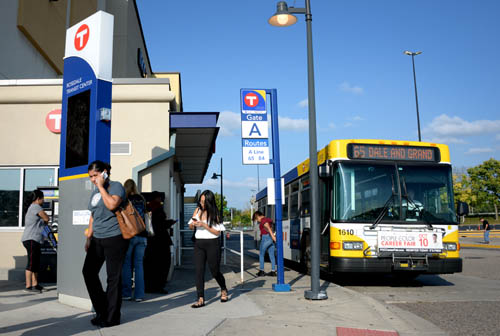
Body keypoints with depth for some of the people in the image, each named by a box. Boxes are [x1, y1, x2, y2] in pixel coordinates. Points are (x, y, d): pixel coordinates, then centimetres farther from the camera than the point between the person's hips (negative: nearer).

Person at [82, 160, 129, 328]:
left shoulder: (116, 187, -5)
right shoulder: (95, 192, 18)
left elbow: (112, 204, -24)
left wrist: (101, 187, -14)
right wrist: (88, 238, 19)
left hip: (114, 238, -8)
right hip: (98, 239, 8)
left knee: (113, 277, -2)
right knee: (88, 271, 4)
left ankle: (112, 317, 8)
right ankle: (102, 310, 18)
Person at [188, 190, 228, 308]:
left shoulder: (214, 214, -5)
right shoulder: (197, 210, 7)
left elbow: (217, 232, -9)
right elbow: (190, 227, 15)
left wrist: (204, 225, -18)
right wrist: (193, 224, -8)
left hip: (212, 244, -3)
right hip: (199, 243, 4)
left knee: (214, 270, 6)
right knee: (199, 270, -6)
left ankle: (223, 290, 33)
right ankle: (201, 299, -3)